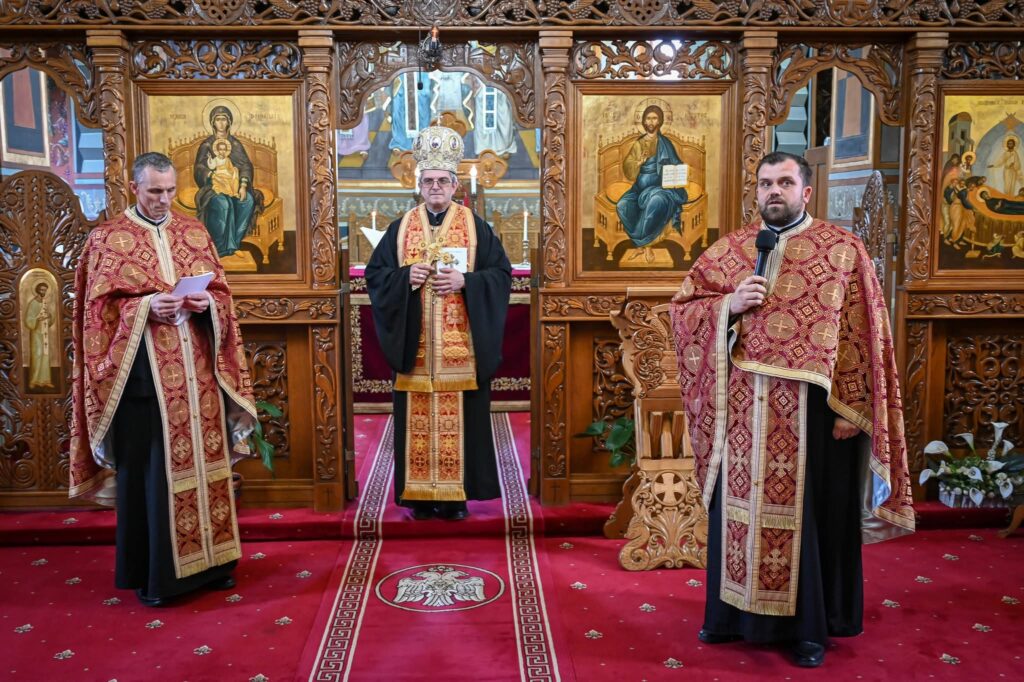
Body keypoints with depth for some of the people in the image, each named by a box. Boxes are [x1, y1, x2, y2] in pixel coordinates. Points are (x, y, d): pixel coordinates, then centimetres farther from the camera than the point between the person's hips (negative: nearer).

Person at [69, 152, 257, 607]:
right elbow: (100, 308, -4)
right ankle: (152, 572, 13)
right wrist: (145, 307, -19)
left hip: (196, 369, 4)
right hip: (142, 372, -3)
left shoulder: (195, 233, 12)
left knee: (203, 458, 9)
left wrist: (207, 304, -10)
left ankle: (209, 560, 22)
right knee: (148, 470, 1)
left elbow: (221, 291, 11)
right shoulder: (106, 239, 2)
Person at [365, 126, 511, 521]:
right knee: (418, 417, 2)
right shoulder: (401, 228, 10)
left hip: (462, 346, -1)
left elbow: (501, 273, 1)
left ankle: (457, 494, 9)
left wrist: (464, 281, -15)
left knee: (460, 417, 0)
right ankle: (421, 494, 11)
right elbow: (374, 274, 9)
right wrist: (405, 275, -10)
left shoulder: (475, 226, 5)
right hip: (415, 345, 2)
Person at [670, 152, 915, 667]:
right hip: (742, 407, 3)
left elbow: (862, 335, -3)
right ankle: (733, 613, 28)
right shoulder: (728, 249, 8)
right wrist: (728, 305, -11)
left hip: (811, 408, -3)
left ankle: (810, 625, 23)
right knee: (739, 506, 11)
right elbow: (683, 308, 8)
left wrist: (851, 409, -8)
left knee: (810, 511, 7)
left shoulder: (843, 250, 0)